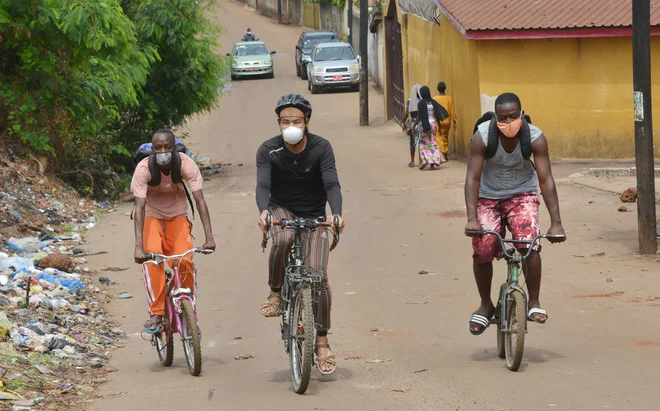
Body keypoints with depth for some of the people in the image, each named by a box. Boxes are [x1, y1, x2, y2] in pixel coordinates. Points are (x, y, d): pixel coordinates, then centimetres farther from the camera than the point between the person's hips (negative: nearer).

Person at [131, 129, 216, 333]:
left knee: (185, 260, -18)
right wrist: (138, 246, -42)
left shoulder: (186, 164, -24)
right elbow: (139, 207, -32)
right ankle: (156, 313, -22)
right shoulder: (144, 169, -27)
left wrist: (209, 237, -37)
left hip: (177, 215, 1)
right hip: (152, 215, -1)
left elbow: (200, 200, -27)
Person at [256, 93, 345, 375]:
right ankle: (276, 294, -13)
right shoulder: (268, 151, -13)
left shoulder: (321, 148, -14)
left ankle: (322, 342, -4)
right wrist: (264, 211, -45)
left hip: (314, 217, 0)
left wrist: (337, 214, -42)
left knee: (318, 275, -14)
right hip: (282, 212, 0)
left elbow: (332, 184, -23)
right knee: (283, 240, -37)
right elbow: (263, 185, -24)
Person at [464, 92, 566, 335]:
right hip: (488, 197, 0)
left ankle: (534, 302, -10)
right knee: (482, 249, -14)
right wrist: (471, 219, -35)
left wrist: (556, 222, -26)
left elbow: (546, 180, -20)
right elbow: (472, 178, -24)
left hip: (521, 195, 0)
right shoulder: (482, 137, -22)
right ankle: (486, 304, 9)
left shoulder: (535, 138, -20)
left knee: (530, 243, -25)